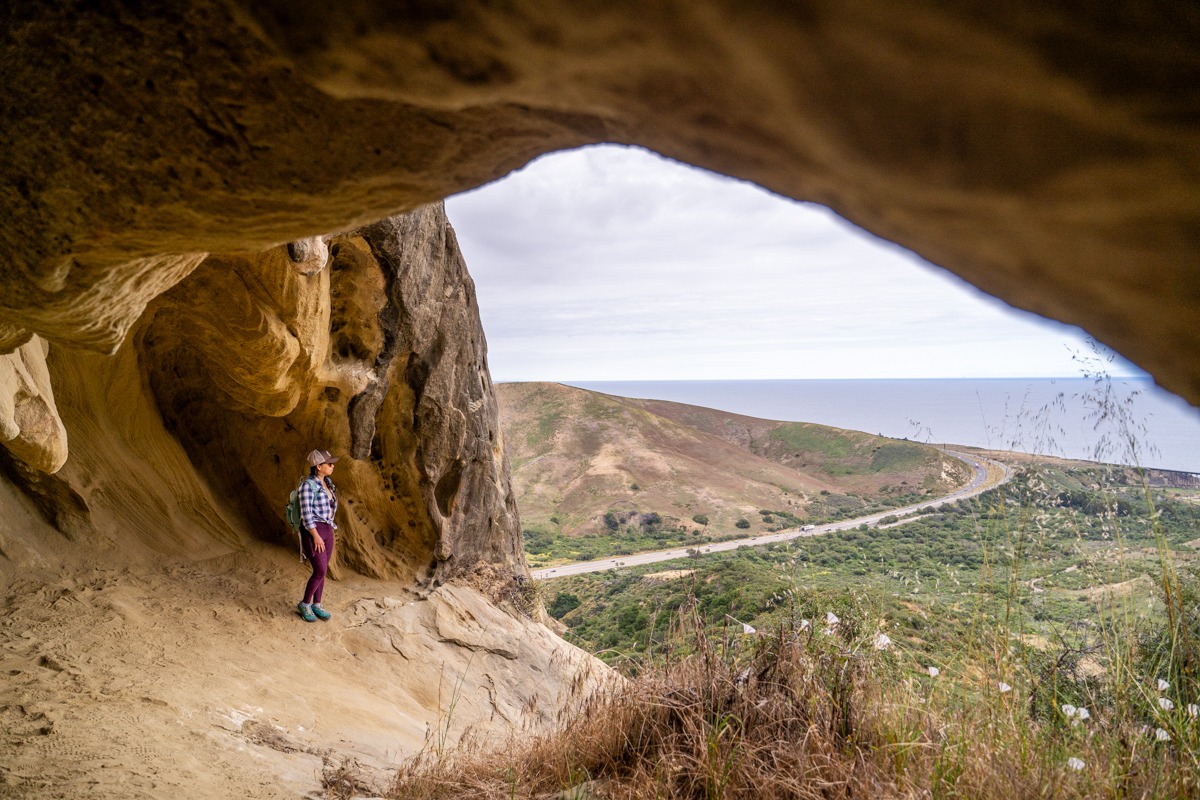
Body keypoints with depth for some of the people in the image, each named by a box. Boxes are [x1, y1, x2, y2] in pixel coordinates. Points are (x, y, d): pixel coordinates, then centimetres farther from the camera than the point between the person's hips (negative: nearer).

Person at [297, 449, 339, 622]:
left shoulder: (326, 483, 9)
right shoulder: (308, 485, -17)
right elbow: (306, 513, -19)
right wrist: (316, 536, -21)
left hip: (326, 531, 8)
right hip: (312, 532, -8)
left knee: (321, 571, 11)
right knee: (320, 572, -8)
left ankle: (316, 605, 23)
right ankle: (305, 604, 12)